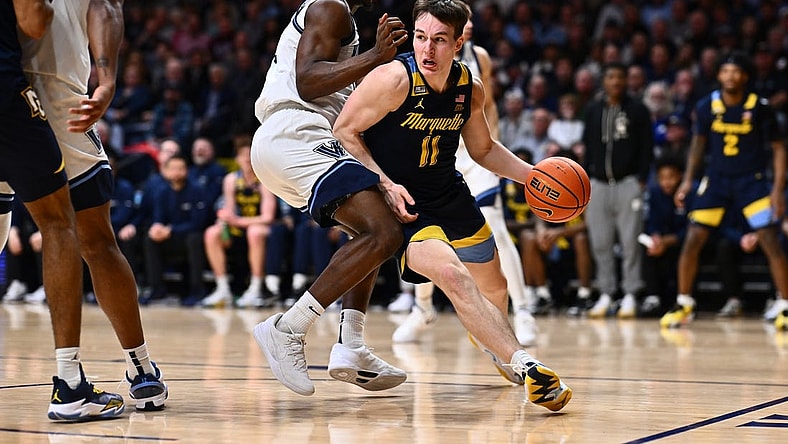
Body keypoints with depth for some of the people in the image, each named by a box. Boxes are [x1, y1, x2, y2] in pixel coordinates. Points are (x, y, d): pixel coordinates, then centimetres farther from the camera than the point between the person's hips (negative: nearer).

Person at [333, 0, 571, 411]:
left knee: (494, 289, 20)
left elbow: (483, 149, 13)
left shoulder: (470, 88, -4)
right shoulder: (393, 79, -23)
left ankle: (492, 343, 55)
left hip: (450, 196, 7)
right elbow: (344, 132, -15)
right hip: (402, 203, -7)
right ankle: (525, 366, -34)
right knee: (451, 274, -32)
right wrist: (385, 184, -23)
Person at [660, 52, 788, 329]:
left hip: (752, 180, -2)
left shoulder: (759, 107, -13)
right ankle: (684, 306, 12)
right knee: (692, 240, -4)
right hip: (717, 179, 2)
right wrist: (688, 179, 1)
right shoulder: (707, 106, -6)